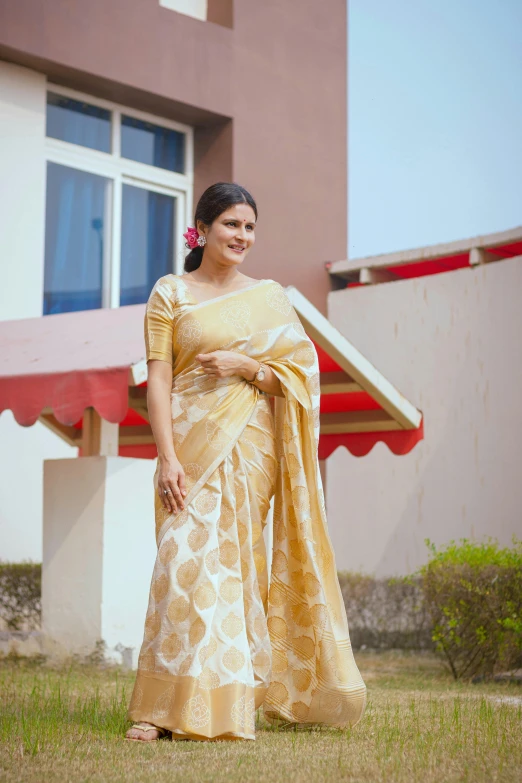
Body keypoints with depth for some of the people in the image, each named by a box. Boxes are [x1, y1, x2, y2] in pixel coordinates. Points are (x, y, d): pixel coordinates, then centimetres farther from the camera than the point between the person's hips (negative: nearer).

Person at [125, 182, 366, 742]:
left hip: (251, 446, 2)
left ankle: (227, 702, 9)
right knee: (187, 558, -12)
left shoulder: (270, 298, 13)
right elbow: (159, 379, -1)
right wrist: (166, 458, -12)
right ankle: (167, 707, -8)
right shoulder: (171, 293, 6)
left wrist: (247, 366, -9)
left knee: (234, 560, 1)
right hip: (192, 444, -2)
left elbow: (301, 376, 9)